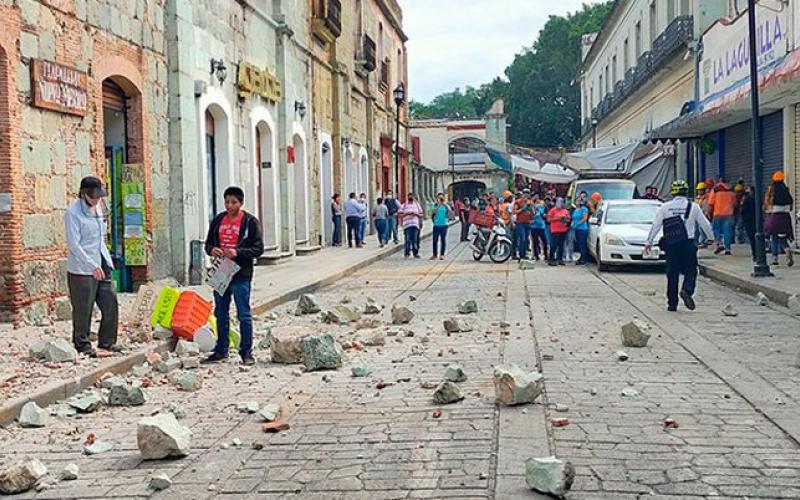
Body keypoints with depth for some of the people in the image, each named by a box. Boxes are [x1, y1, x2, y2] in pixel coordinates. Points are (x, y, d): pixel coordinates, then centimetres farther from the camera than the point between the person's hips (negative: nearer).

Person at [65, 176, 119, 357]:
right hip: (81, 268, -7)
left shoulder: (98, 207, 11)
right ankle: (82, 345, 13)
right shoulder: (73, 212, -12)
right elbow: (73, 244, -17)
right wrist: (92, 265, -21)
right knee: (83, 309, 0)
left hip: (102, 265, 7)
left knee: (111, 303, 7)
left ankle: (107, 341, 20)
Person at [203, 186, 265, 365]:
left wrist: (238, 252, -22)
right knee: (221, 314, 13)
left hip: (240, 275, -5)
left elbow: (258, 248, -8)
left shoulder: (250, 222, -5)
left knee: (244, 315, 1)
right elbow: (208, 242, 16)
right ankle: (221, 350, 24)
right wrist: (211, 249, -7)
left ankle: (246, 352, 10)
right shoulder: (218, 220, 10)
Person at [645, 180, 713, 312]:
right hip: (688, 243, -1)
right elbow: (705, 224, 10)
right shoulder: (693, 207, 2)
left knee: (672, 274, 7)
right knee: (690, 271, 5)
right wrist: (711, 238, 26)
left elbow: (655, 225, 2)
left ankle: (672, 303, 9)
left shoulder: (665, 207, 2)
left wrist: (649, 242, 9)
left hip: (670, 245, 1)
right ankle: (687, 290, -23)